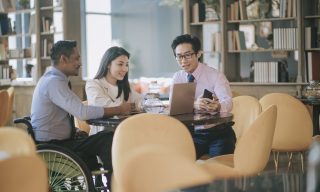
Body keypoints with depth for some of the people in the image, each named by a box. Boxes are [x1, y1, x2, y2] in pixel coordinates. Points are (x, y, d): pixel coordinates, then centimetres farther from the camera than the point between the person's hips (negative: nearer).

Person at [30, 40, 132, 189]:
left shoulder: (52, 79, 15)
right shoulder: (54, 81, -17)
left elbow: (77, 109, 15)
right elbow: (82, 112, -26)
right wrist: (118, 110, -18)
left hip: (54, 143, 10)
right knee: (108, 140, -19)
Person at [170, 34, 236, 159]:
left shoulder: (215, 76, -5)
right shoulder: (177, 78, 4)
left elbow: (228, 102, -20)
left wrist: (218, 106, -45)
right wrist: (194, 105, -33)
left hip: (218, 133, -2)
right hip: (193, 133, 3)